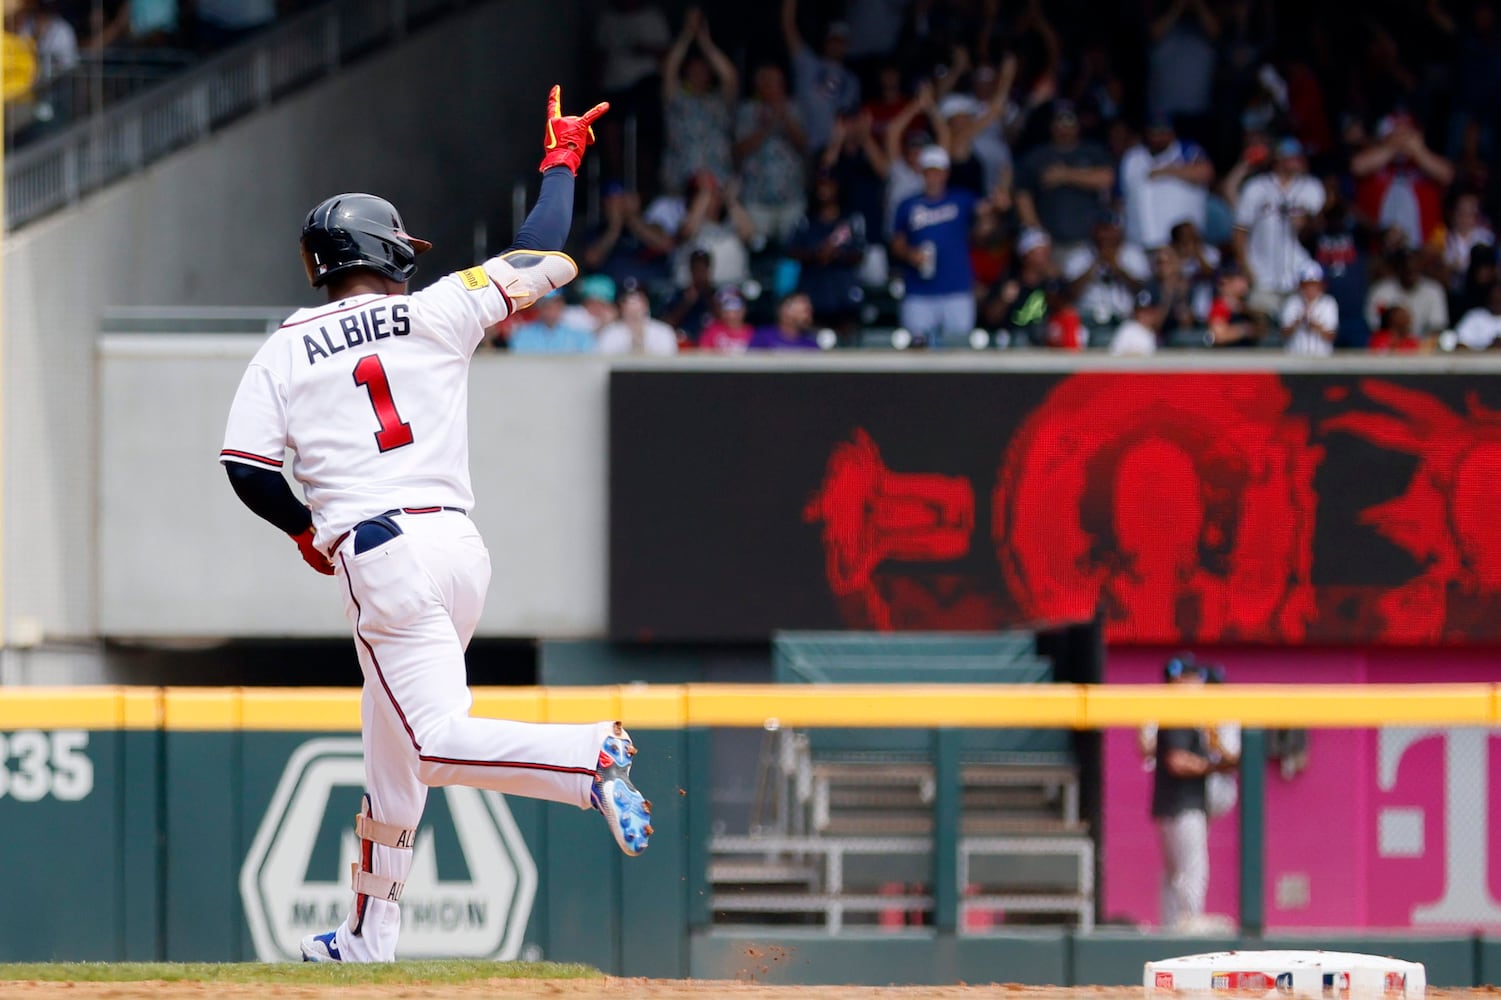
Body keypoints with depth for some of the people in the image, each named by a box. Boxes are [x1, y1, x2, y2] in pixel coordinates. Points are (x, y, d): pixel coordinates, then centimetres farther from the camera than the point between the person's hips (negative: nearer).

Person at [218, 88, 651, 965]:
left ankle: (590, 756, -36)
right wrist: (561, 161, 29)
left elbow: (247, 468, 0)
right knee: (393, 740, 18)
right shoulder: (436, 315, 8)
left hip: (379, 555, -4)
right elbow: (543, 258, 13)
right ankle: (373, 931, 27)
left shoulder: (284, 352, 7)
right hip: (460, 547, 4)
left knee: (438, 740, -11)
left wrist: (305, 531, 19)